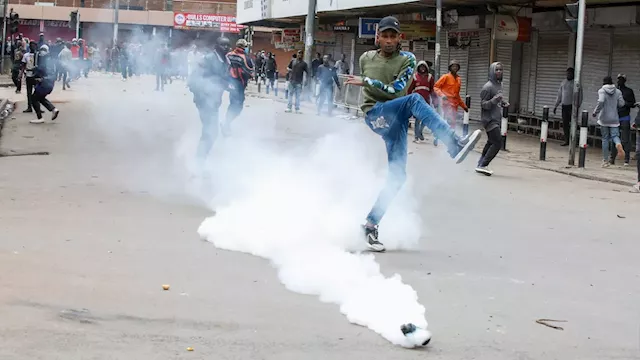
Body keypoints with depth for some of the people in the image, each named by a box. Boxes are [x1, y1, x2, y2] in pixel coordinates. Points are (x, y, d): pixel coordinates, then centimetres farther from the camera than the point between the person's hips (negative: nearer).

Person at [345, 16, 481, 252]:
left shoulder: (407, 60, 3)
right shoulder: (366, 59, 7)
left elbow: (396, 88, -11)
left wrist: (366, 81, -13)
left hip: (395, 120, 2)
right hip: (374, 113, -2)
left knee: (397, 176, -3)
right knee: (414, 100, -31)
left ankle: (371, 224, 10)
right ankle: (455, 145, -46)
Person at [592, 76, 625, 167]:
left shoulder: (601, 91, -5)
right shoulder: (618, 92, 5)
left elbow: (601, 101, -21)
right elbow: (621, 104, 0)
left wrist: (595, 112, -11)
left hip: (604, 118, -1)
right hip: (614, 119, 1)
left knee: (605, 139, 6)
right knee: (615, 135, 3)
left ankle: (605, 161, 8)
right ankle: (618, 144, -36)